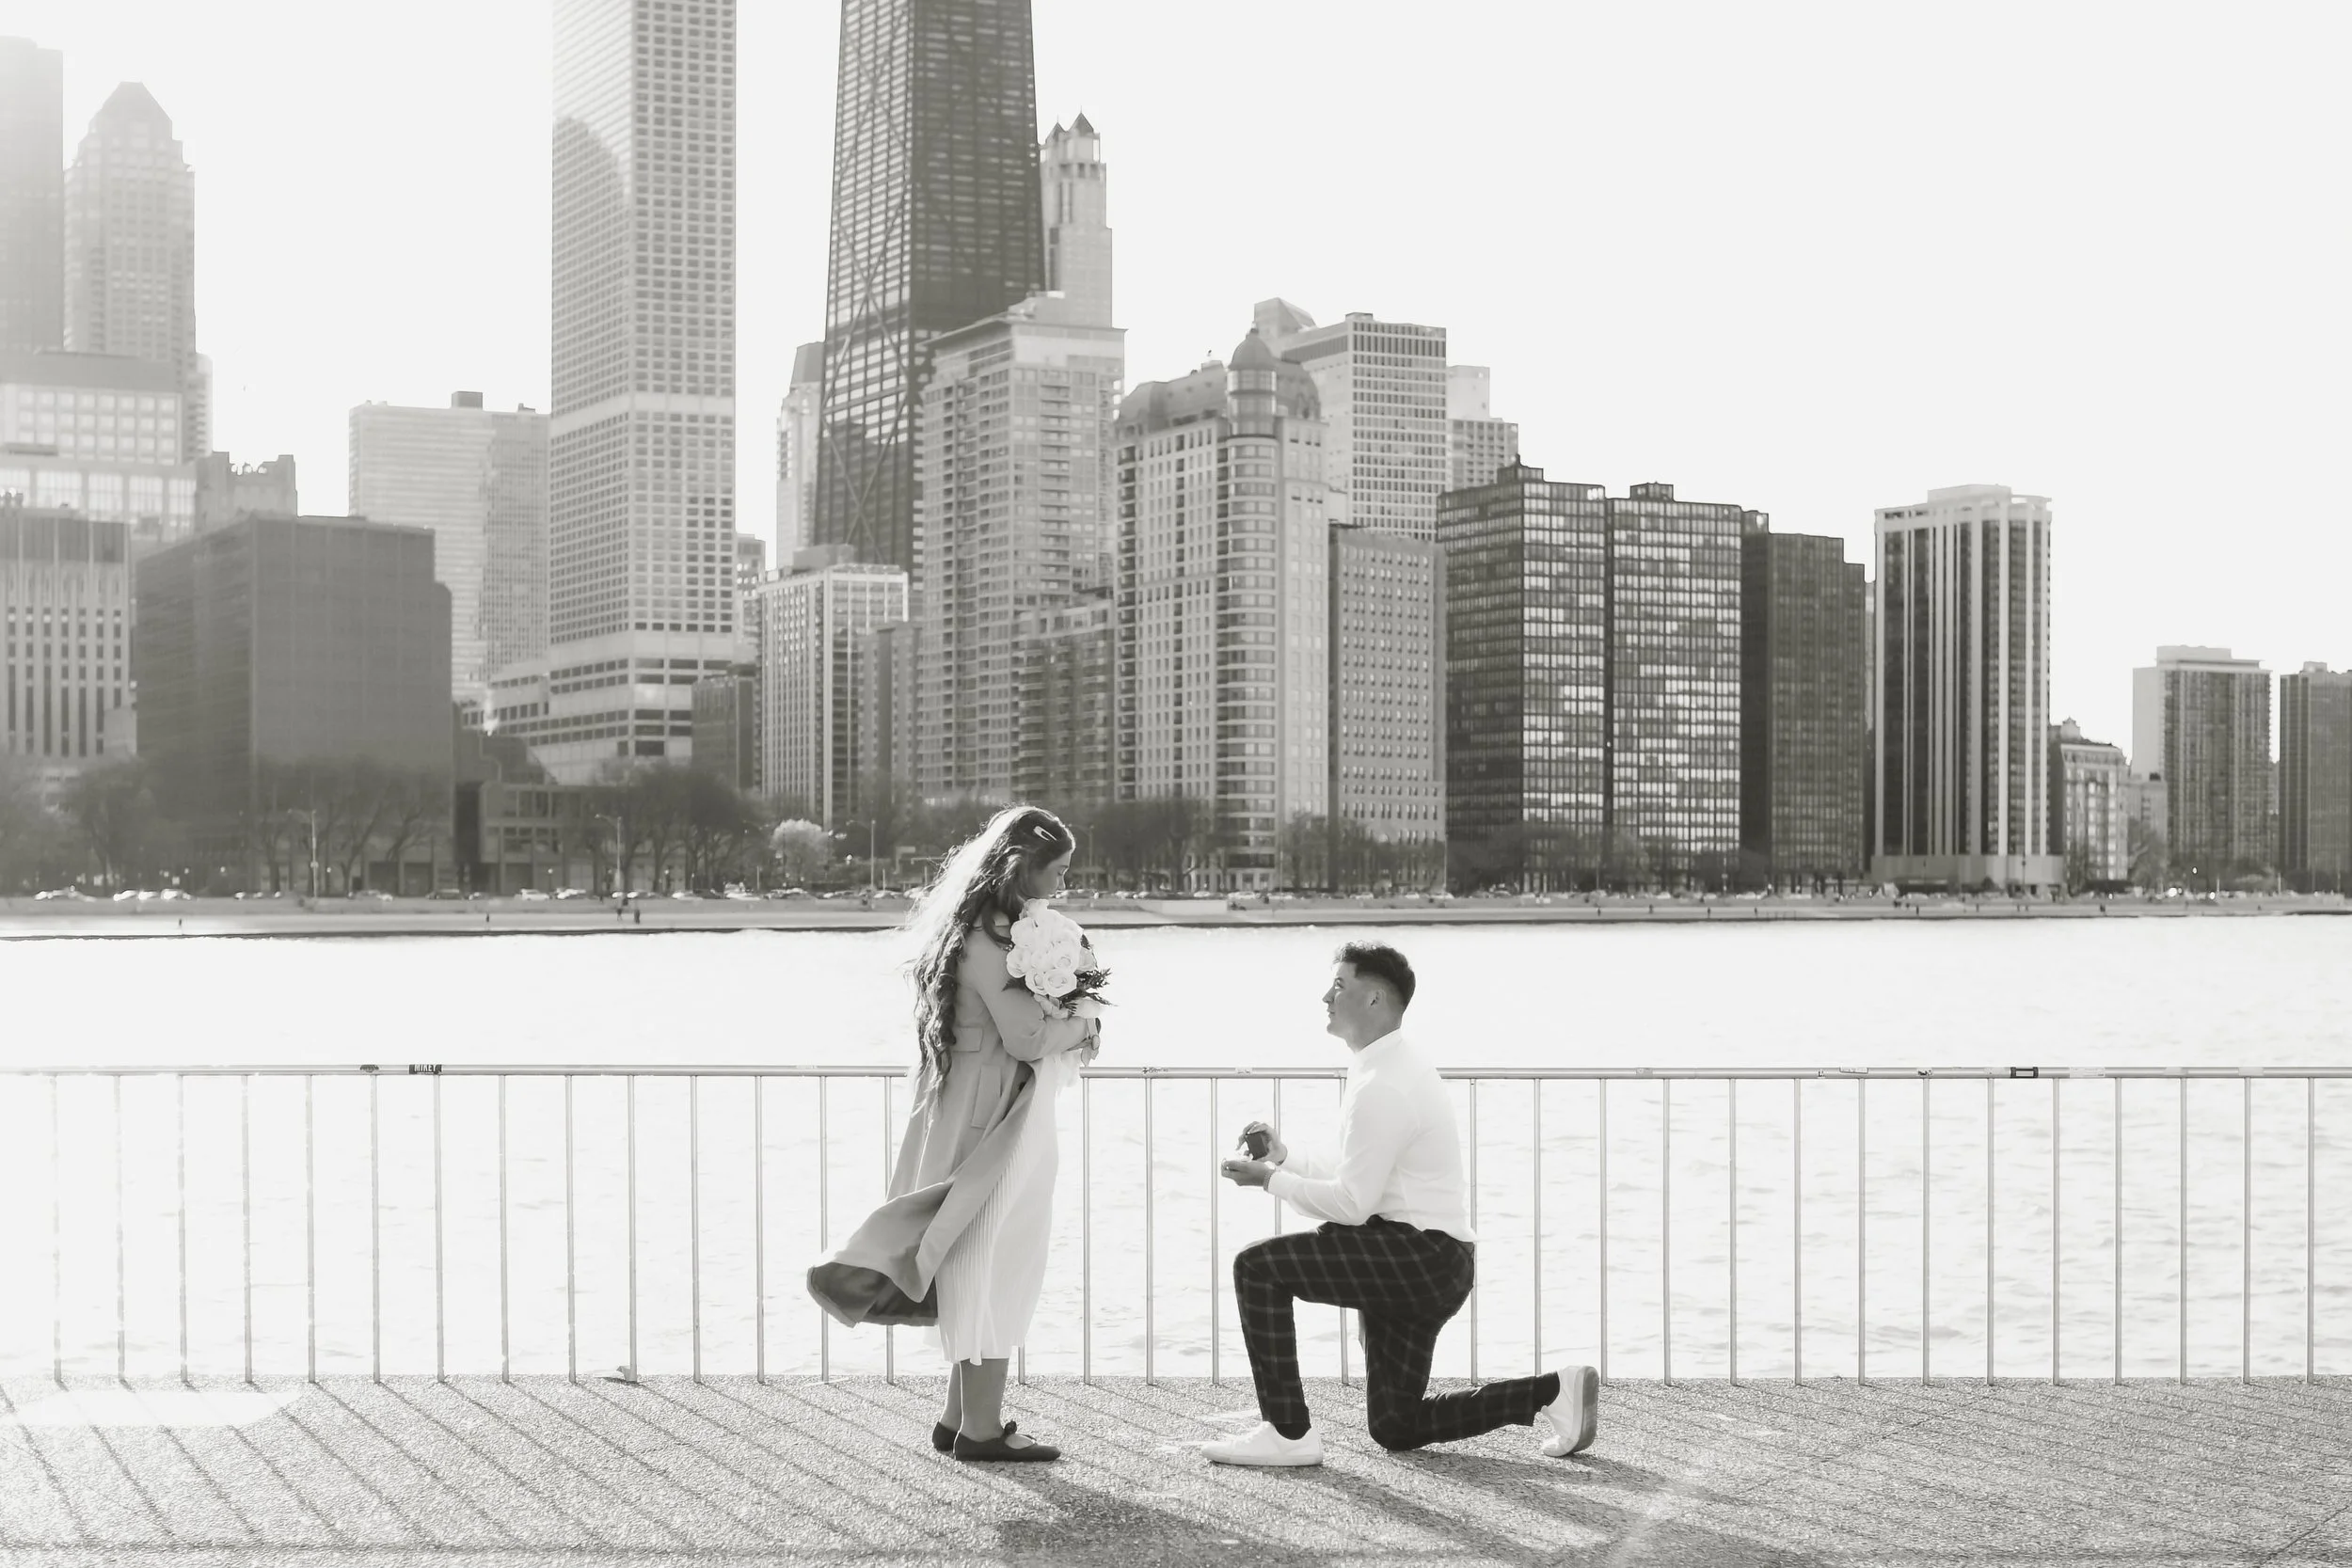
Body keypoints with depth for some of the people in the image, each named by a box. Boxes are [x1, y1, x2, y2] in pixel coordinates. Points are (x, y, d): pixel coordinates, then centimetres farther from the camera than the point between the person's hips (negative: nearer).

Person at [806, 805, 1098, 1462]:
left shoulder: (974, 927, 13)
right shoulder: (989, 938, -18)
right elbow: (1025, 1037, -22)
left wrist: (1067, 1026, 0)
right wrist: (1081, 1026, -6)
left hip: (969, 1111, 10)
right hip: (991, 1116, -10)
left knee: (980, 1272, 16)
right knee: (996, 1267, -1)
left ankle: (960, 1417, 23)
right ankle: (981, 1427, 7)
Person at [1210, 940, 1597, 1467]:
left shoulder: (1382, 1086, -19)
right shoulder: (1395, 1067, 15)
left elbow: (1351, 1204, -21)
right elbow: (1358, 1181, 19)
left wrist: (1271, 1179, -10)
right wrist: (1285, 1157, 9)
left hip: (1420, 1253, -11)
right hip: (1427, 1264, 11)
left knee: (1257, 1265, -16)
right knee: (1395, 1427, 15)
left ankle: (1288, 1433, -13)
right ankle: (1551, 1391, 14)